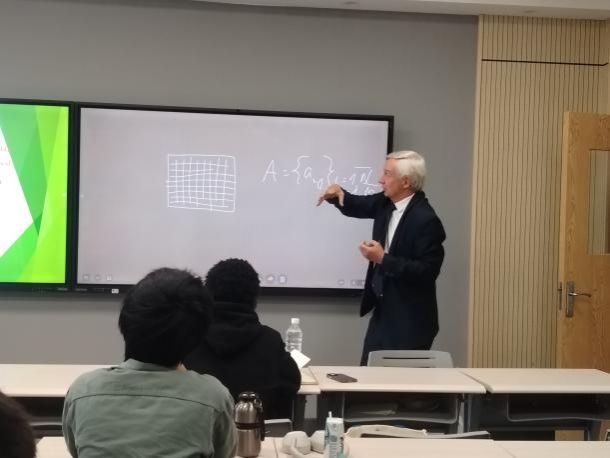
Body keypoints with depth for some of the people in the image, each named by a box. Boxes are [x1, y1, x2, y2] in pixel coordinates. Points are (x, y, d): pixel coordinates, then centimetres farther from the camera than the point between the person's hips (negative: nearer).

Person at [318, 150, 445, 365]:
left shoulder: (426, 220, -22)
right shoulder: (386, 203, 2)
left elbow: (428, 271, -24)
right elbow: (357, 207, 17)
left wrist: (383, 259, -26)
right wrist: (338, 193, -5)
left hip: (410, 320, -8)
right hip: (382, 311, 8)